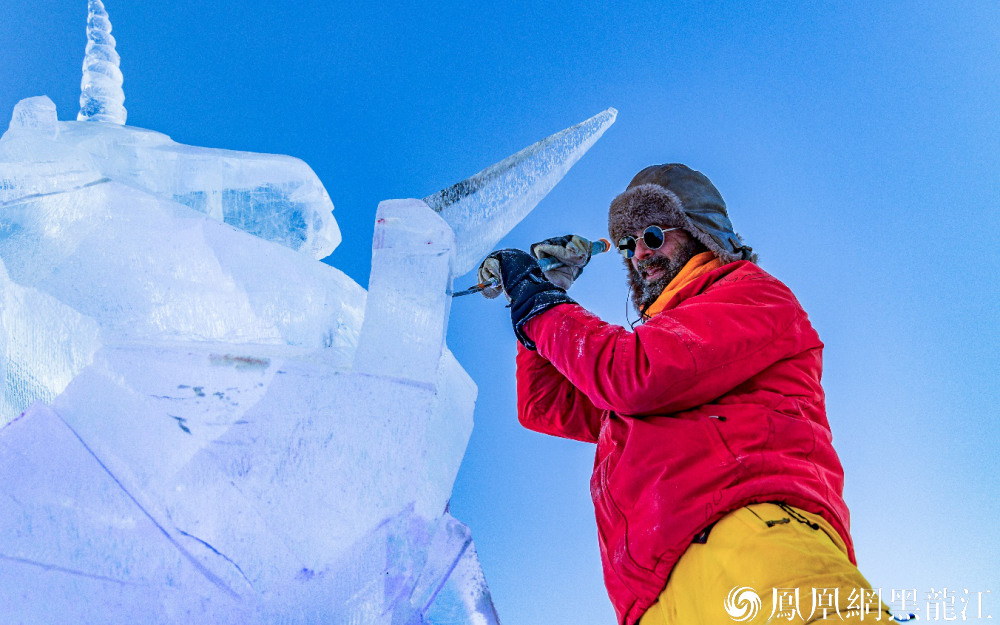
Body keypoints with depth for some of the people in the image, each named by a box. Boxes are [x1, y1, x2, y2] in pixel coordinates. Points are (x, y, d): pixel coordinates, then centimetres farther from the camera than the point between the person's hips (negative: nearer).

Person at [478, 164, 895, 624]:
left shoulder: (755, 293, 15)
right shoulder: (656, 338, 40)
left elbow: (636, 376, -4)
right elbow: (544, 407, 40)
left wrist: (539, 303, 11)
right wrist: (544, 291, 32)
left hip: (749, 530, -7)